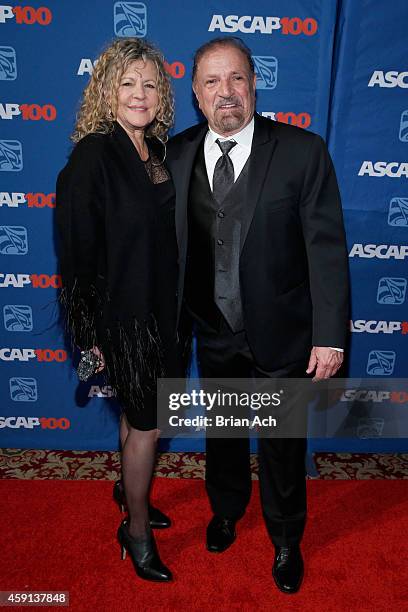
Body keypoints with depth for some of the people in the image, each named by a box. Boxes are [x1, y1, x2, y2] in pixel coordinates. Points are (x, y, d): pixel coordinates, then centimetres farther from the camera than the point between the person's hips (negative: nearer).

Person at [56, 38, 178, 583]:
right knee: (146, 423, 6)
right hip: (121, 313, -7)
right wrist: (90, 335, -14)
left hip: (160, 307, 7)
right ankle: (136, 531, 30)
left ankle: (130, 488, 48)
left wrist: (174, 308, 10)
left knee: (138, 412, 22)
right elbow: (78, 250, -16)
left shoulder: (156, 151, 7)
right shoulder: (93, 155, -15)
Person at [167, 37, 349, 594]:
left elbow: (327, 248, -13)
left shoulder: (303, 151, -12)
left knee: (282, 444, 16)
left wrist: (330, 335, -14)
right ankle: (226, 509, 54)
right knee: (222, 432, 24)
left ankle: (286, 539, 45)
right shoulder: (177, 154, -2)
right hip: (214, 332, 3)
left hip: (282, 335, -2)